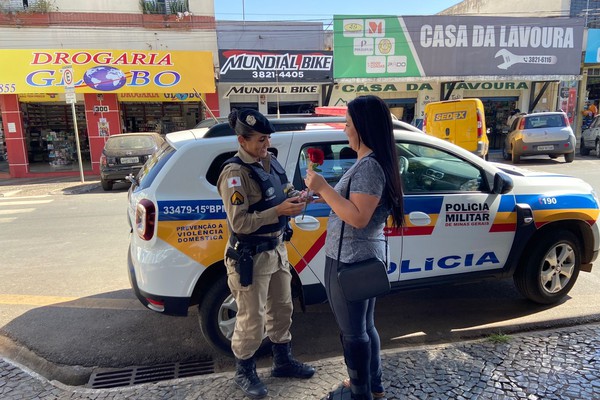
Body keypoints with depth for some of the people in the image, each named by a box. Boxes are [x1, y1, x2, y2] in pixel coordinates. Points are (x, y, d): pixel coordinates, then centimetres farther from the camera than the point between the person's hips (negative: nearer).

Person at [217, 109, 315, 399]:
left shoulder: (270, 162, 5)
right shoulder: (234, 173, -20)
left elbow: (286, 192, 14)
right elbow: (239, 224, -24)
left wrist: (296, 199, -9)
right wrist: (279, 210, -27)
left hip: (277, 249, 8)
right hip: (250, 256, -8)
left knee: (281, 309, 21)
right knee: (252, 320, 6)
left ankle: (282, 361, 41)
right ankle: (244, 372, 30)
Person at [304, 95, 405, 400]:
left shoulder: (369, 166, -21)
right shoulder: (372, 162, 10)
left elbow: (358, 218, -27)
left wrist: (324, 188, -23)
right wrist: (325, 194, 9)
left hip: (352, 260, -10)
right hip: (365, 256, 10)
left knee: (352, 331, 8)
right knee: (364, 326, 23)